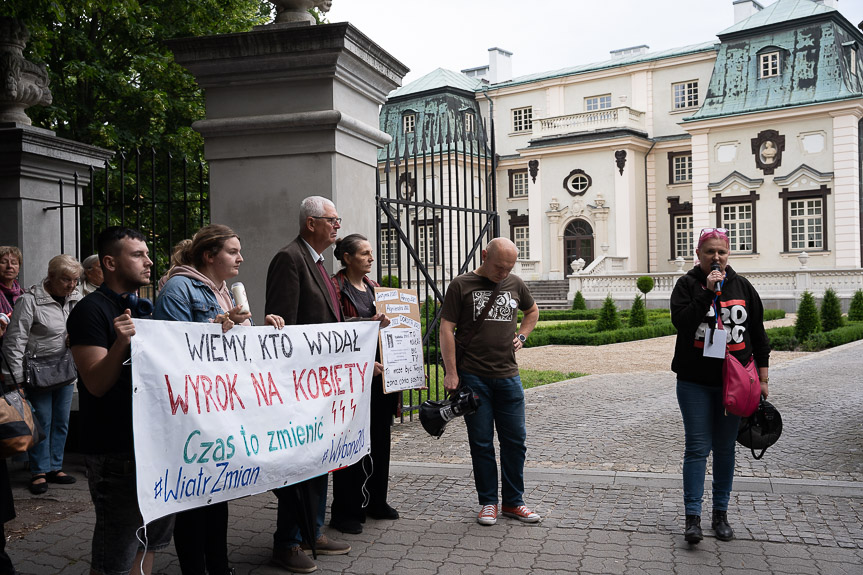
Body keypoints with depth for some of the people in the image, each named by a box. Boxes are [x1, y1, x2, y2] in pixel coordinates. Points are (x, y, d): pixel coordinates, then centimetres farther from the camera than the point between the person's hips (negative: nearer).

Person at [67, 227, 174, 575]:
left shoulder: (145, 309, 14)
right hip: (115, 450, -8)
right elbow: (96, 383, -17)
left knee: (150, 540, 18)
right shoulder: (91, 310, -11)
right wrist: (121, 342, -33)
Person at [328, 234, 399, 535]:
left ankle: (376, 501, 28)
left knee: (379, 439, 14)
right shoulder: (336, 288, -9)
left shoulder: (374, 286, 15)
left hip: (380, 375, 7)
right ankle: (345, 511, 10)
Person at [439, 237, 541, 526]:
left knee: (515, 440, 6)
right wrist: (451, 372, -11)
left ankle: (513, 502, 20)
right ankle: (488, 502, 17)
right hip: (473, 377, -4)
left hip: (508, 375, 4)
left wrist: (521, 336, 12)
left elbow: (532, 311, 29)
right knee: (481, 443, 4)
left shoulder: (515, 284, 9)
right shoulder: (462, 285, -3)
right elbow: (446, 329, -6)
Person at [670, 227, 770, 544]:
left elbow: (758, 333, 11)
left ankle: (721, 514, 20)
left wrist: (762, 377, 9)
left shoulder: (742, 286, 8)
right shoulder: (687, 284, 0)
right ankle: (692, 517, 0)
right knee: (697, 447, -3)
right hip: (695, 382, -2)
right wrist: (708, 292, -20)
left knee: (725, 448, 9)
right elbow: (680, 321, -16)